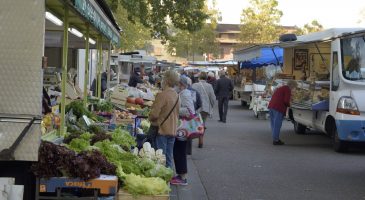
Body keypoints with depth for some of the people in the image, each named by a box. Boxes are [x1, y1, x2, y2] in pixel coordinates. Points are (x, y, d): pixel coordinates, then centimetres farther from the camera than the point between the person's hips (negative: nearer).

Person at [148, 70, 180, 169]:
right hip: (173, 130, 7)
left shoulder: (162, 95, -17)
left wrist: (150, 118, 1)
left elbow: (154, 114, -19)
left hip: (162, 130, -7)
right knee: (169, 158, 14)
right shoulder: (176, 95, 7)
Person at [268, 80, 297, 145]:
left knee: (274, 124, 13)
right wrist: (289, 105, 9)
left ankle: (275, 139, 19)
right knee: (277, 124, -5)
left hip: (271, 106, 9)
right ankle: (276, 140, -3)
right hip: (278, 108, -9)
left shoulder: (280, 88, 26)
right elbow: (286, 101, -13)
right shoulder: (288, 90, -2)